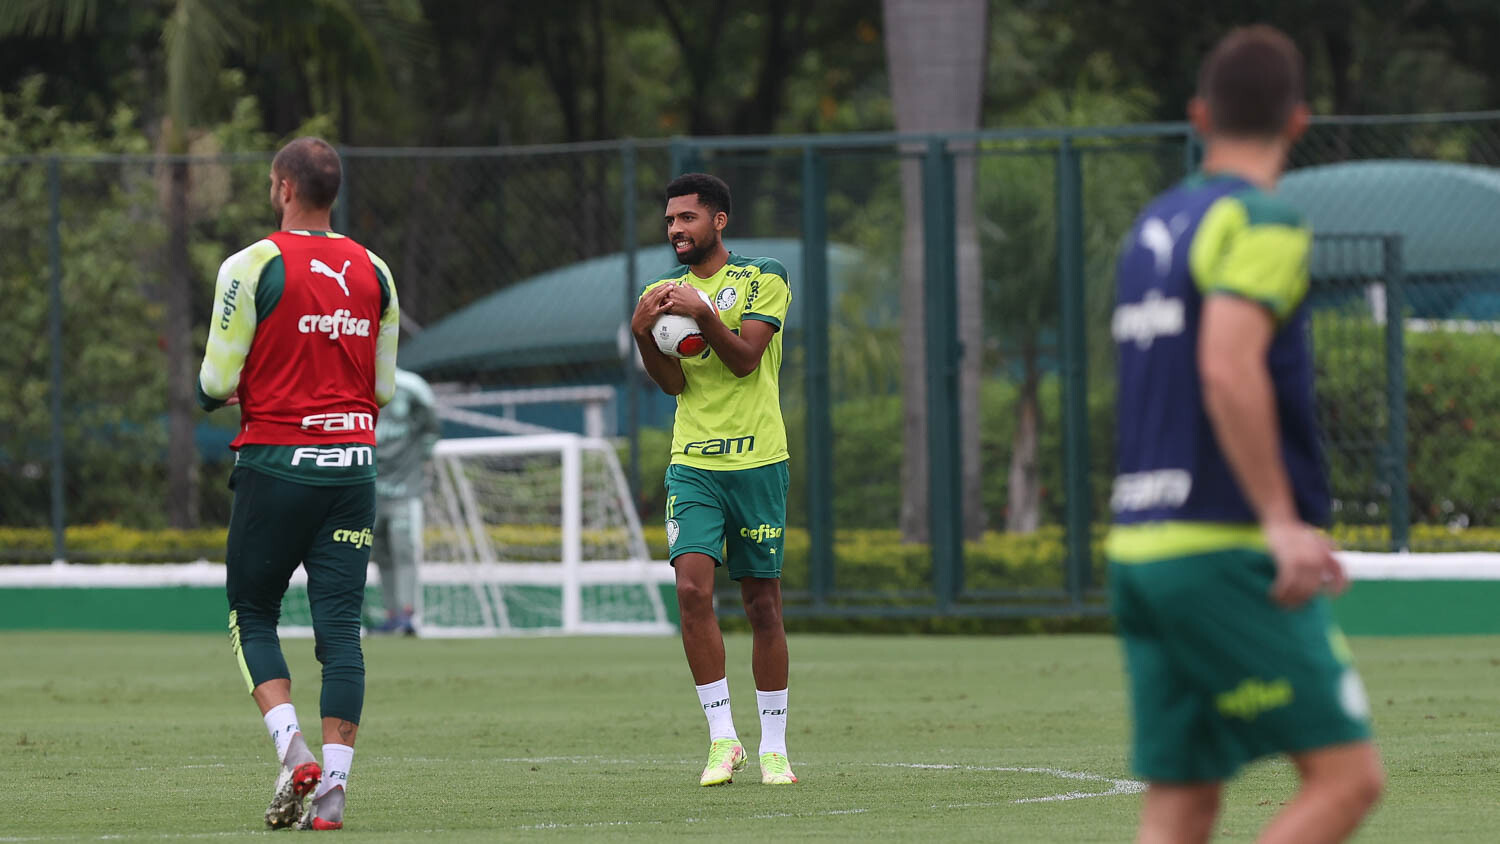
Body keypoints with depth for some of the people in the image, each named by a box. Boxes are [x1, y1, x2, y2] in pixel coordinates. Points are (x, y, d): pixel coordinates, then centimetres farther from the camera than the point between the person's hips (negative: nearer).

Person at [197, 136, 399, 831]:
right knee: (340, 626, 1)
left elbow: (216, 383, -8)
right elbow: (384, 387, 11)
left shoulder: (253, 266, -7)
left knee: (252, 616, 9)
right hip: (352, 463, 3)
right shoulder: (373, 272, 7)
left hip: (276, 461, -3)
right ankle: (333, 784, -7)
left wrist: (219, 390, 15)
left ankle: (293, 753, -10)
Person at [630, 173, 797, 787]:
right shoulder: (663, 291, 11)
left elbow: (745, 358, -11)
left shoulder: (763, 279, 1)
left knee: (762, 602, 2)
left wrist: (704, 315, -25)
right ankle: (722, 740, -9)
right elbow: (674, 383, 2)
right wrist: (643, 335, -15)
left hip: (757, 462, -2)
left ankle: (774, 747, 12)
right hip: (692, 464, 2)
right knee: (693, 588, -15)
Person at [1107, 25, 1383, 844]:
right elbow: (1229, 368, -22)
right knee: (1347, 775, -6)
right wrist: (1281, 521, -22)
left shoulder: (1153, 225, 18)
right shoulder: (1262, 224, -7)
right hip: (1226, 552, -8)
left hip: (1137, 549, 8)